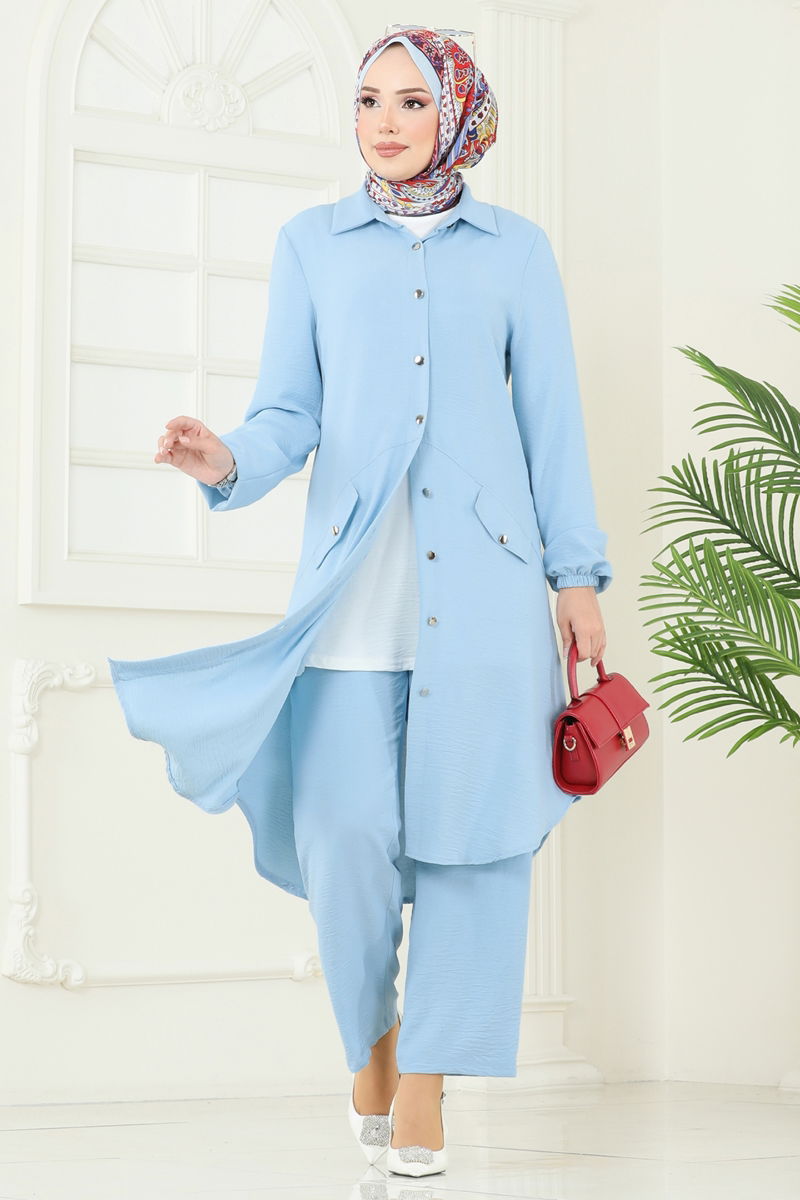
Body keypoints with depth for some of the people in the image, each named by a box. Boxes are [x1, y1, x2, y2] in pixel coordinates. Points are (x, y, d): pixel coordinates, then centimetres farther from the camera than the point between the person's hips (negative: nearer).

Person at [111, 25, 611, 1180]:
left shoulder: (517, 248, 11)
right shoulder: (310, 243, 12)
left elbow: (552, 420, 10)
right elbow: (289, 414, 7)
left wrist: (579, 574, 6)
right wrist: (228, 461, -15)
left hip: (483, 572, 0)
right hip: (353, 571, 0)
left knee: (472, 820, -5)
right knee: (346, 826, -8)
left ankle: (427, 1077, 7)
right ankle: (369, 1036, 19)